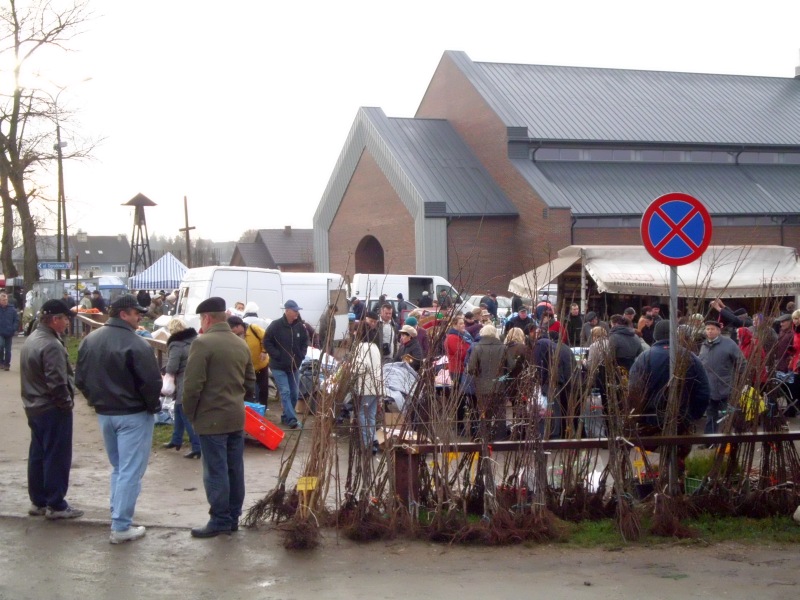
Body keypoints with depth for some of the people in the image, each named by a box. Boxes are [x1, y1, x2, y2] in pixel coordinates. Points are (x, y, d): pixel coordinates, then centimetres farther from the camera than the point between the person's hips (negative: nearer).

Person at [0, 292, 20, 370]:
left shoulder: (12, 309, -2)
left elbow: (16, 320, 2)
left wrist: (14, 329, -10)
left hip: (9, 333, 1)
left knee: (8, 350, 8)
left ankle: (7, 364, 19)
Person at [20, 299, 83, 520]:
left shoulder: (32, 339, 9)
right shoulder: (51, 345, -23)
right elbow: (57, 382, -26)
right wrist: (67, 402, -10)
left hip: (34, 407, 10)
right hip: (53, 410, -10)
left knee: (37, 454, 15)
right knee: (57, 457, -1)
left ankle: (38, 502, 23)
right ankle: (56, 505, 5)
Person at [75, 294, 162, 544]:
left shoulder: (89, 340, 4)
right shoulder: (136, 344, -20)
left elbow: (80, 379, 8)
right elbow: (151, 382, -20)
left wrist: (97, 401, 16)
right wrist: (153, 406, -4)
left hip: (104, 413, 7)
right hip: (133, 415, -7)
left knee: (117, 467, 22)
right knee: (130, 471, -1)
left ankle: (118, 516, 25)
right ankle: (121, 527, -1)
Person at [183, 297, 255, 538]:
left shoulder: (202, 343, -13)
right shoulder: (241, 344, 12)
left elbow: (192, 385, -16)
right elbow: (250, 383, 16)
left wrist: (190, 413, -3)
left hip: (212, 418, -8)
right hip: (237, 417, 8)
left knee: (216, 472, -2)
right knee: (235, 470, 11)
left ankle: (220, 520, 2)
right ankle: (233, 518, 18)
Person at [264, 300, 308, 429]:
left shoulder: (300, 326, 0)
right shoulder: (276, 325, -13)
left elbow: (305, 341, 14)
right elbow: (267, 342, -10)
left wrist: (301, 355, 1)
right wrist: (277, 355, -16)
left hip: (294, 366, 5)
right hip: (279, 366, -5)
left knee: (294, 393, 9)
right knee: (285, 392, -12)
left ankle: (286, 416, 25)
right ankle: (292, 419, -18)